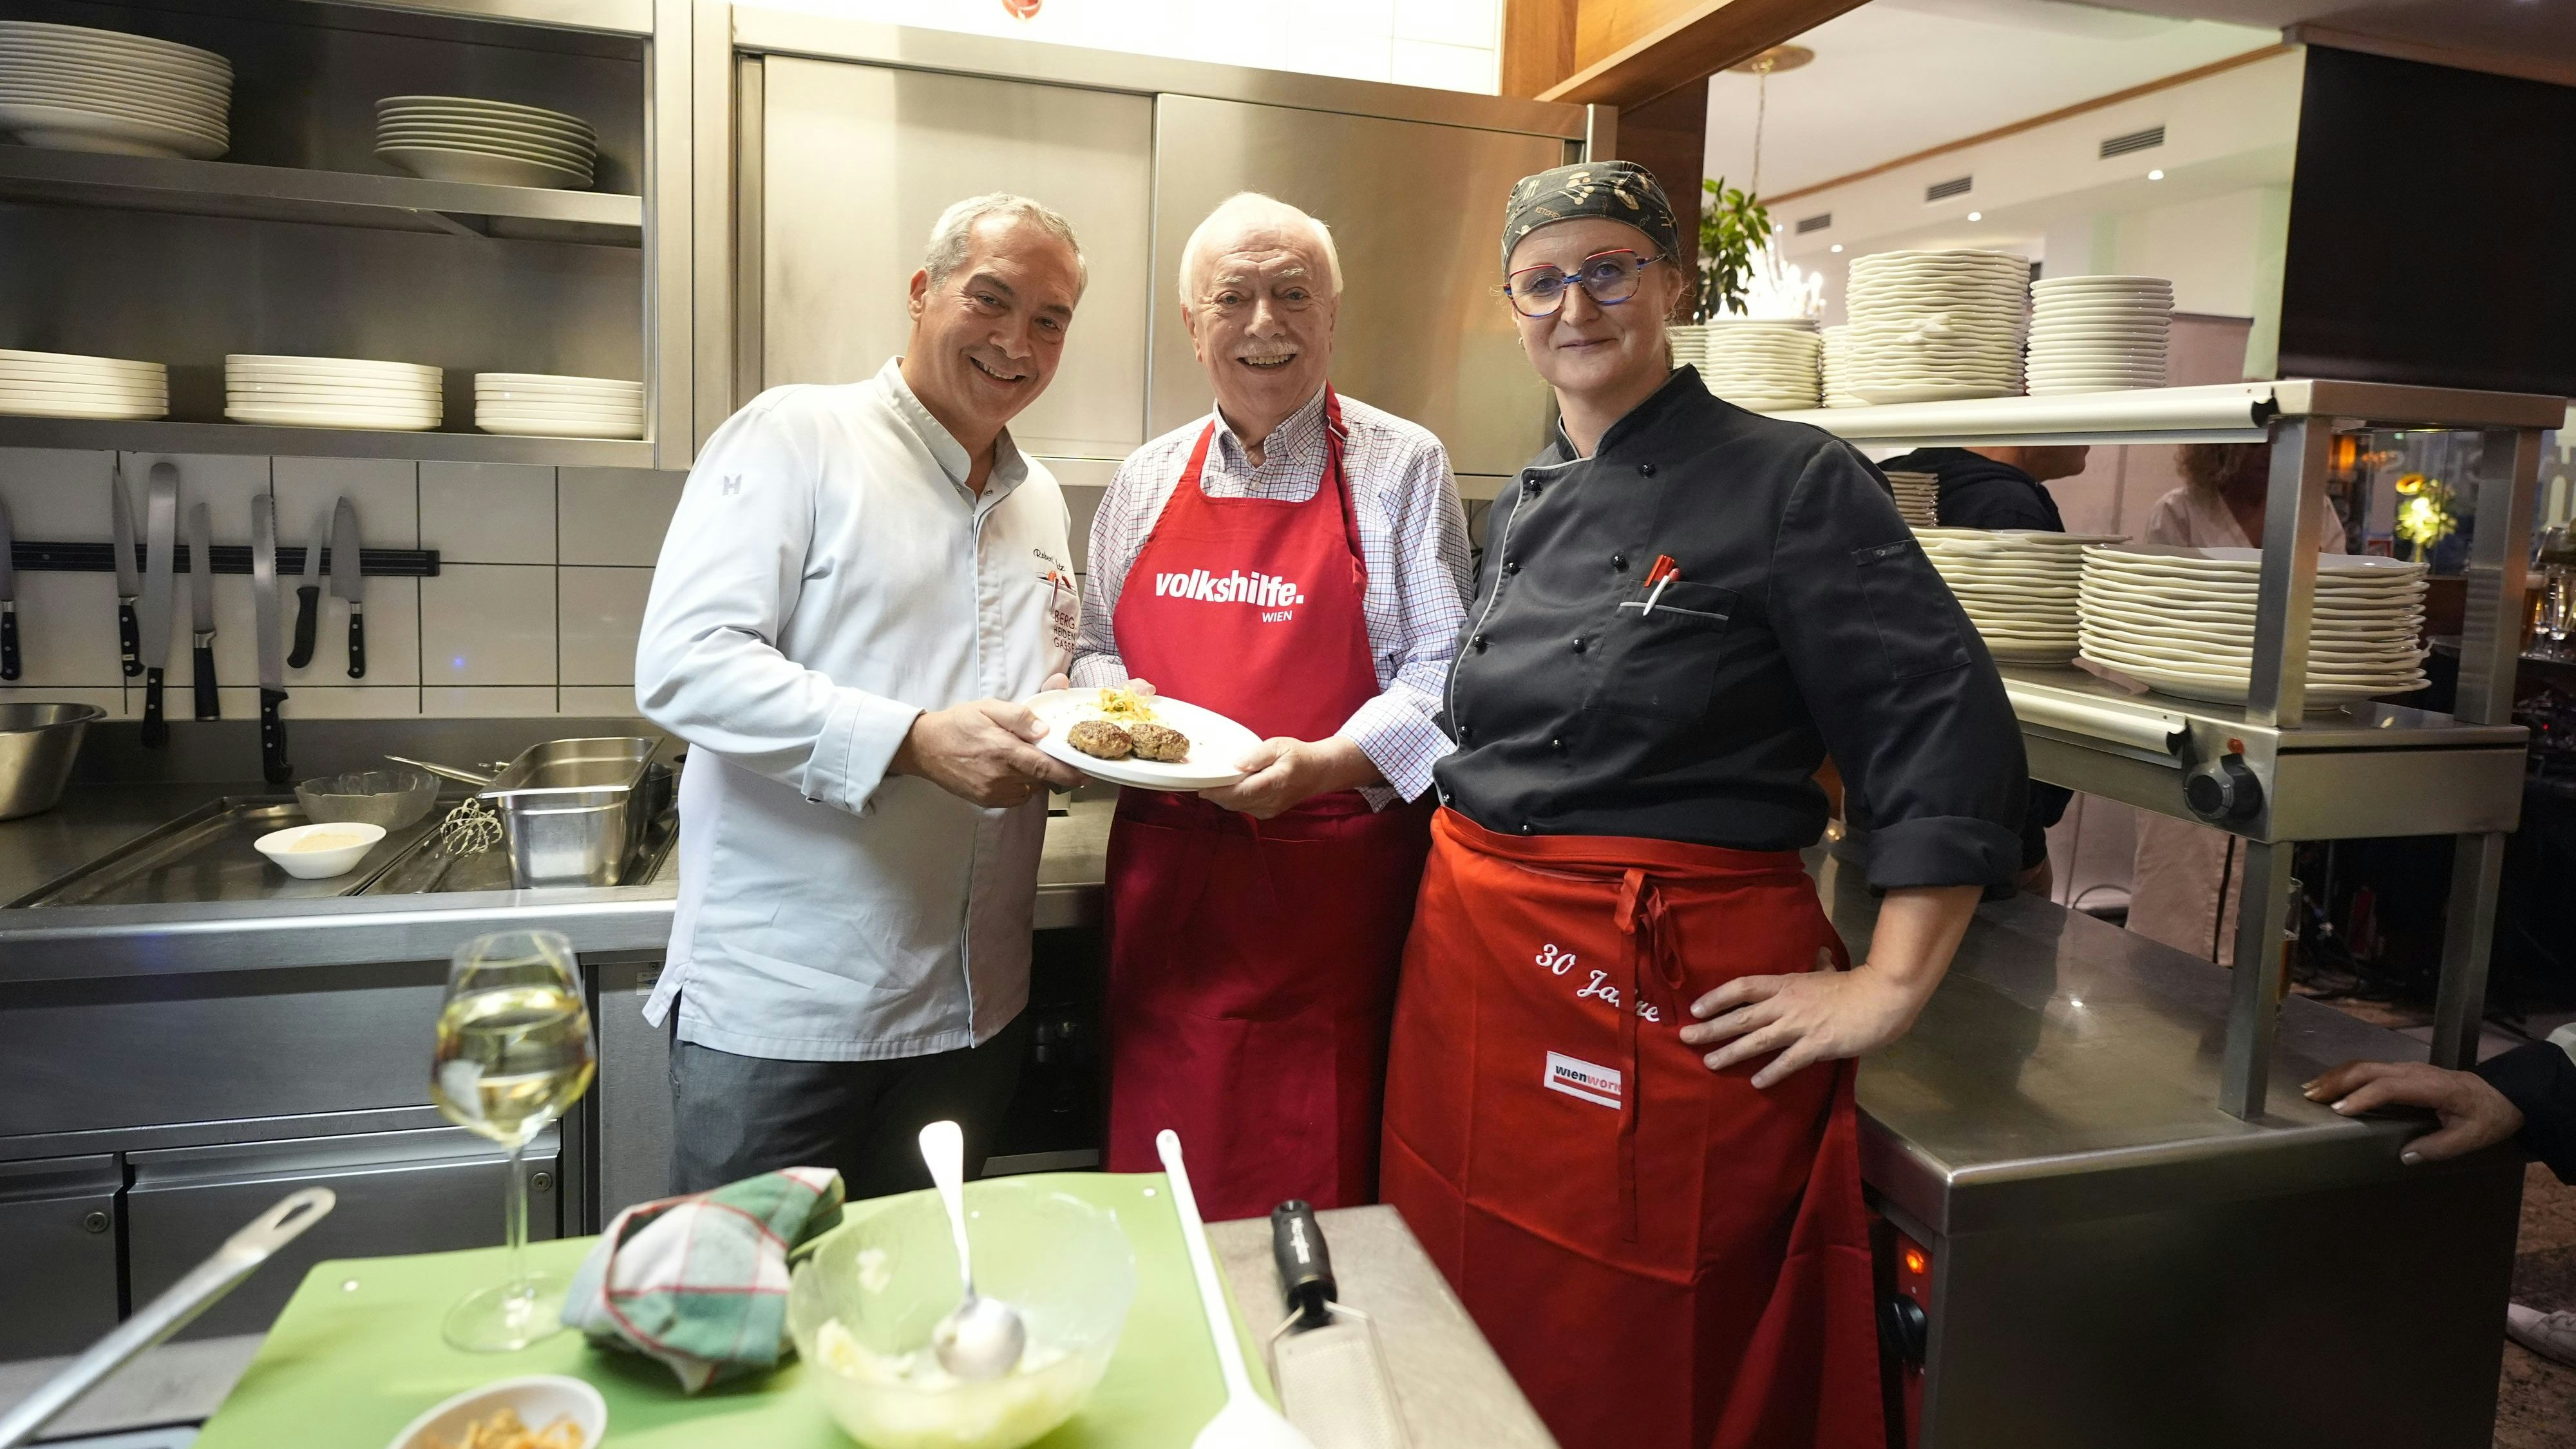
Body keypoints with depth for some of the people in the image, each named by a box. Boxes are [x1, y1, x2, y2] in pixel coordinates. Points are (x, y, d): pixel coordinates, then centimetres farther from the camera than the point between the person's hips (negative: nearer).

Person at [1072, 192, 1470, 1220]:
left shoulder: (1400, 467, 1)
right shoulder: (1146, 480, 13)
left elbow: (1440, 672, -3)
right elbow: (1097, 649, 21)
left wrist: (1325, 764, -18)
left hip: (1329, 882, -3)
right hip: (1164, 879, 4)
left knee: (1315, 1182, 3)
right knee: (1160, 1168, 10)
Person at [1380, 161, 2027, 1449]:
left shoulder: (1789, 484, -9)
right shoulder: (1523, 508, 12)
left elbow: (1948, 736, -14)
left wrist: (1889, 990, -17)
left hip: (1667, 997, -6)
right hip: (1471, 958, 7)